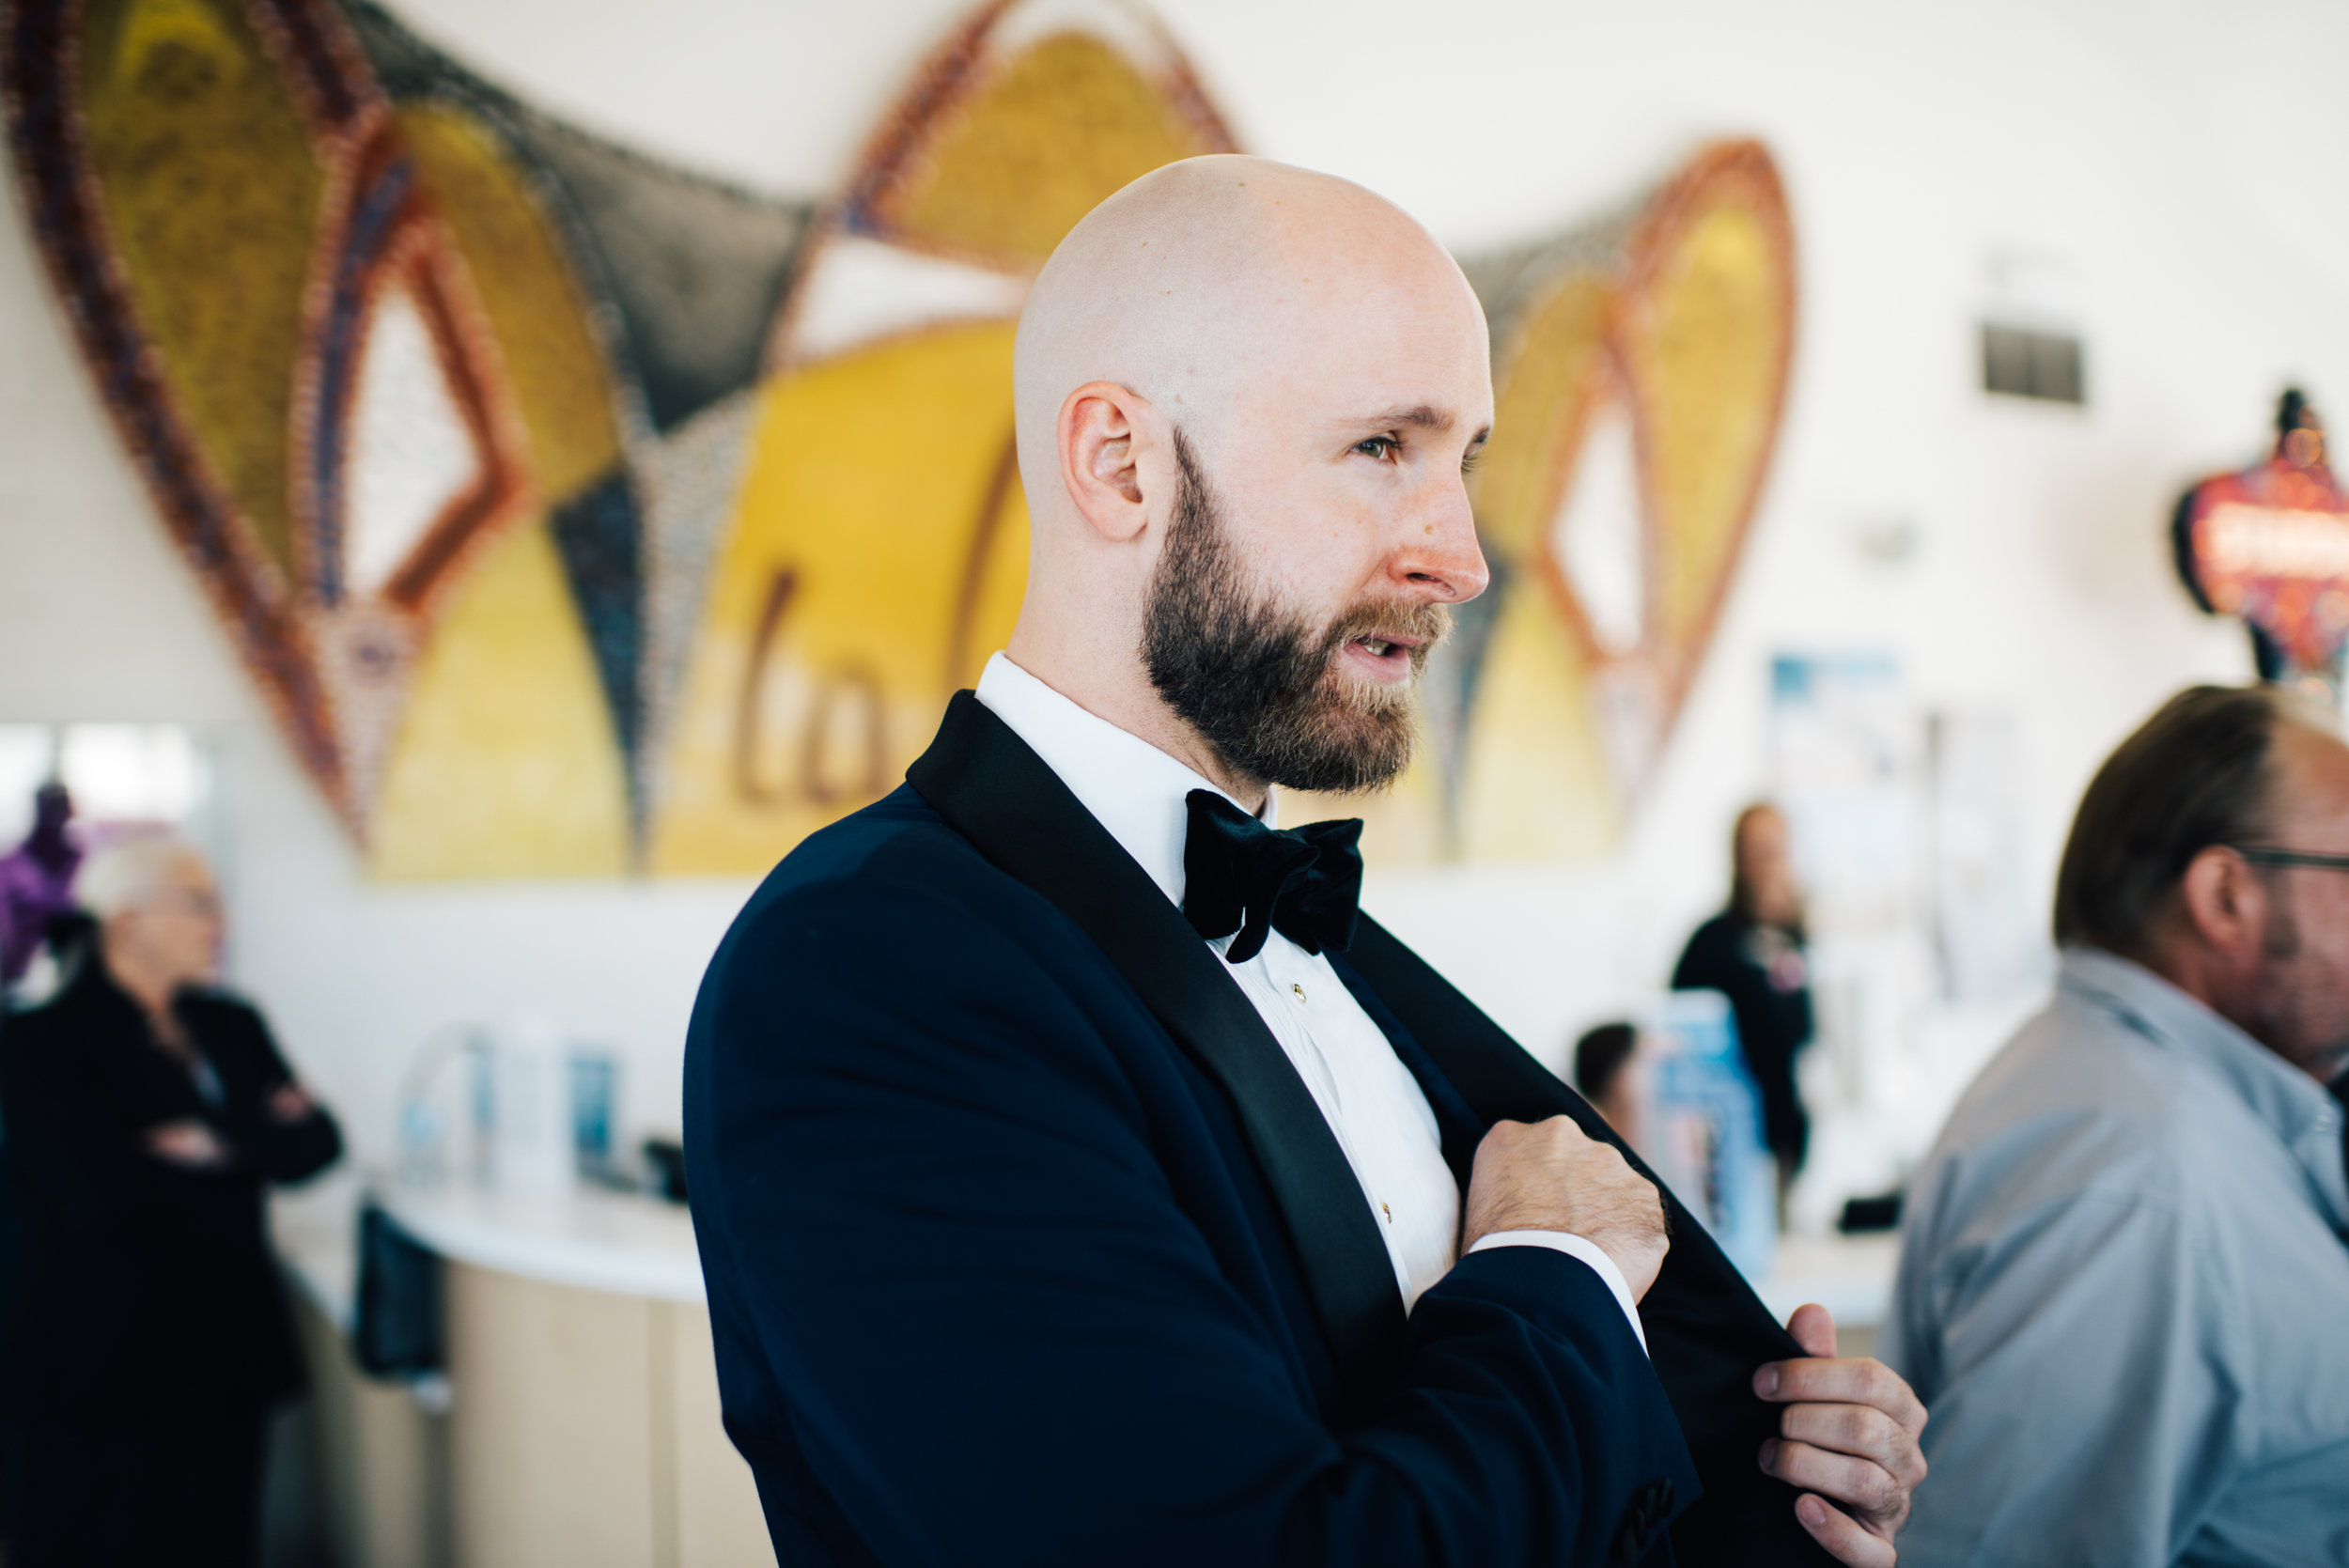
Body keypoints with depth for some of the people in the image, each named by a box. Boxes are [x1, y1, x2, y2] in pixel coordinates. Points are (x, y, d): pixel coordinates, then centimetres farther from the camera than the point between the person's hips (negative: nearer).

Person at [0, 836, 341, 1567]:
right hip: (106, 1362, -5)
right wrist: (255, 1140, -9)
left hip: (228, 1345, 5)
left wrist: (219, 1145, -13)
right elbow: (102, 1186, -20)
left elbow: (314, 1141, 4)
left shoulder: (230, 1025, 13)